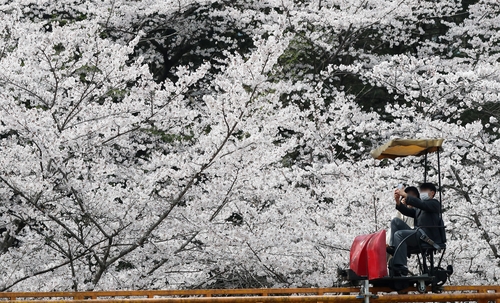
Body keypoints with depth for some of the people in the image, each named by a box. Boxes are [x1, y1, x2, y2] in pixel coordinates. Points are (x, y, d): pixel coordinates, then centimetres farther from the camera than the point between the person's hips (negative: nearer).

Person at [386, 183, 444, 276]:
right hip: (419, 234, 8)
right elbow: (408, 212, 14)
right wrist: (398, 202, -3)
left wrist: (405, 195, -19)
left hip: (428, 237, -8)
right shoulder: (419, 207, 30)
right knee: (396, 222, 3)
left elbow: (421, 204, -15)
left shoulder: (434, 203, 5)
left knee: (399, 234, -27)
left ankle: (401, 268, -34)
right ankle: (393, 247, -15)